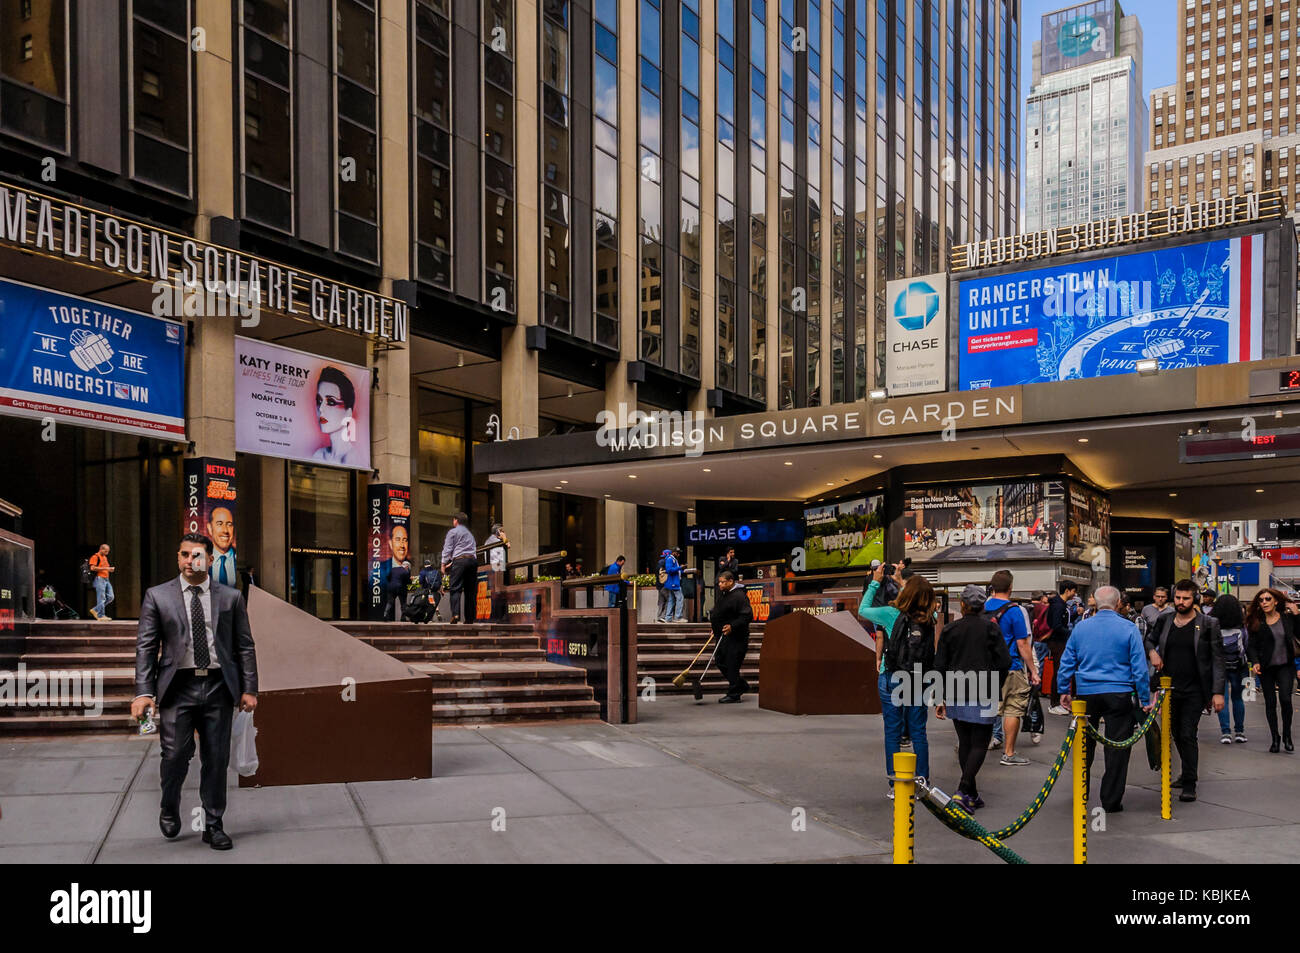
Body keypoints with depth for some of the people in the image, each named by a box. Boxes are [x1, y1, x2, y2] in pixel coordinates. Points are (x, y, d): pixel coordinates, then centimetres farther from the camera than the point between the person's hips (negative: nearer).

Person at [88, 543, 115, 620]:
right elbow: (92, 568, -17)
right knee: (101, 598, -7)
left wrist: (110, 569, 11)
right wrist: (105, 568, -18)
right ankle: (101, 615, -1)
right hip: (99, 579, -9)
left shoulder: (105, 557, 21)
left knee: (111, 597, 4)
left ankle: (96, 610, 15)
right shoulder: (95, 557, -6)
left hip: (106, 579, 9)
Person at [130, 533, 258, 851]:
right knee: (175, 755, -4)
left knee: (216, 759, 4)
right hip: (178, 687, -1)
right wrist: (143, 691, -8)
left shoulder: (231, 597, 7)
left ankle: (213, 825, 18)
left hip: (219, 687, 1)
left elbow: (245, 646, 8)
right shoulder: (157, 596, 5)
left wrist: (249, 689, 1)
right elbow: (145, 647, 1)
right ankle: (170, 810, 25)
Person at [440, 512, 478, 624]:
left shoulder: (452, 532, 7)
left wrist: (443, 564, 3)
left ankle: (455, 614, -25)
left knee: (455, 589, -9)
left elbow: (447, 549, -1)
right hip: (473, 560, 5)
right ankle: (470, 617, 1)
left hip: (460, 560, -5)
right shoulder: (470, 534, 27)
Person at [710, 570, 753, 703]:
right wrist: (716, 628, 20)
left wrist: (732, 626, -28)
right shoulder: (722, 594, 11)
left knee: (732, 665, -7)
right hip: (723, 637, 10)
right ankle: (742, 686, 28)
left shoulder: (739, 596, -18)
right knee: (721, 663, 14)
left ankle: (733, 694, 3)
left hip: (735, 638, -10)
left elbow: (747, 616, -23)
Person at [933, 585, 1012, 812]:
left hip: (956, 694, 3)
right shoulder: (991, 627, -4)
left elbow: (940, 666, 3)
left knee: (964, 743, 13)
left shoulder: (949, 630, 3)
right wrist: (993, 684, 10)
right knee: (979, 744, 0)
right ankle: (963, 791, -15)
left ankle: (971, 795, 17)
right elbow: (1004, 661, -7)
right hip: (982, 697, -3)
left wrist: (941, 698, 9)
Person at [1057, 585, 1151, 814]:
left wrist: (1063, 691, 16)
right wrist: (1145, 700, 0)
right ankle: (1111, 801, 7)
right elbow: (1139, 667, -6)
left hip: (1086, 693, 3)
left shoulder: (1080, 627, 2)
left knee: (1084, 745, 18)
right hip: (1118, 694, -3)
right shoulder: (1128, 628, -6)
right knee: (1117, 748, 5)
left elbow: (1067, 662, 6)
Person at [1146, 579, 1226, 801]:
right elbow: (1150, 639, 24)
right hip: (1170, 689, 4)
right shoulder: (1165, 620, 6)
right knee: (1176, 733, 14)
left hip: (1195, 690, -4)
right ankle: (1187, 772, 34)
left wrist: (1218, 692, -11)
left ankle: (1189, 785, -2)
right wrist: (1152, 652, 0)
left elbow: (1217, 660, -5)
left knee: (1187, 735, -9)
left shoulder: (1208, 624, -5)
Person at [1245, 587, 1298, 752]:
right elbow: (1251, 645, 0)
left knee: (1285, 699, -13)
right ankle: (1275, 738, 14)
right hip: (1266, 668, 1)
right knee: (1270, 702, 3)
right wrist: (1255, 662, -15)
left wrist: (1295, 615, -8)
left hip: (1285, 666, -1)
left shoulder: (1287, 618, 2)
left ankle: (1287, 735, 6)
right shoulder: (1256, 622, 0)